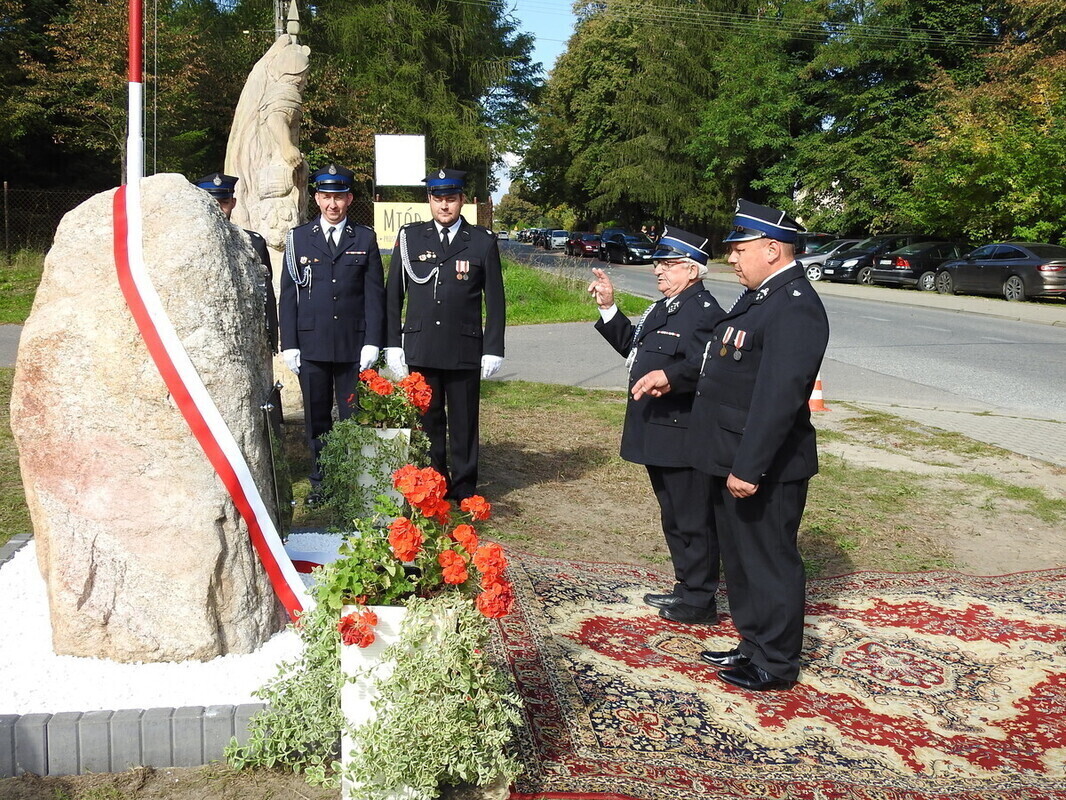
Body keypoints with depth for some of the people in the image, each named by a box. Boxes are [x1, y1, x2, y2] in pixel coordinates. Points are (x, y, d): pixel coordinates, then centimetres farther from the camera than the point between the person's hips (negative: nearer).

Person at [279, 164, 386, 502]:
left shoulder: (365, 239, 6)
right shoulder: (298, 238, 7)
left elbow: (374, 294, 3)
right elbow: (289, 294, 6)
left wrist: (372, 343, -6)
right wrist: (289, 344, -2)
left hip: (354, 345, -1)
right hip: (311, 345, 1)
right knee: (316, 418, 8)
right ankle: (320, 482, 19)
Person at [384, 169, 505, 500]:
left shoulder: (483, 241, 3)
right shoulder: (409, 237, 6)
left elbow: (495, 301, 3)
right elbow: (393, 295, 8)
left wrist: (493, 349, -2)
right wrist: (393, 344, 3)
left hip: (465, 351, -1)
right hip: (420, 351, 1)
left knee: (464, 422, 6)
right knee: (427, 421, 8)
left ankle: (464, 490, 18)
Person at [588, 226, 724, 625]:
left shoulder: (705, 313, -17)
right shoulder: (662, 308, 14)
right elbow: (633, 347, 20)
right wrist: (608, 308, 14)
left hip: (683, 437, -10)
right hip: (657, 432, 10)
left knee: (693, 520, 3)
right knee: (673, 516, 20)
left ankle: (699, 602, 17)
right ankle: (686, 588, 34)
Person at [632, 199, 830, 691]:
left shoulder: (794, 308, -22)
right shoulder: (759, 296, 11)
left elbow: (779, 396, -28)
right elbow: (723, 361, 22)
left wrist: (748, 468, -29)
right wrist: (673, 376, 14)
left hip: (764, 468, -10)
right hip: (733, 460, 10)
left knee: (770, 562, 6)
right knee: (740, 558, 21)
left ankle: (775, 664, 22)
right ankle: (754, 644, 37)